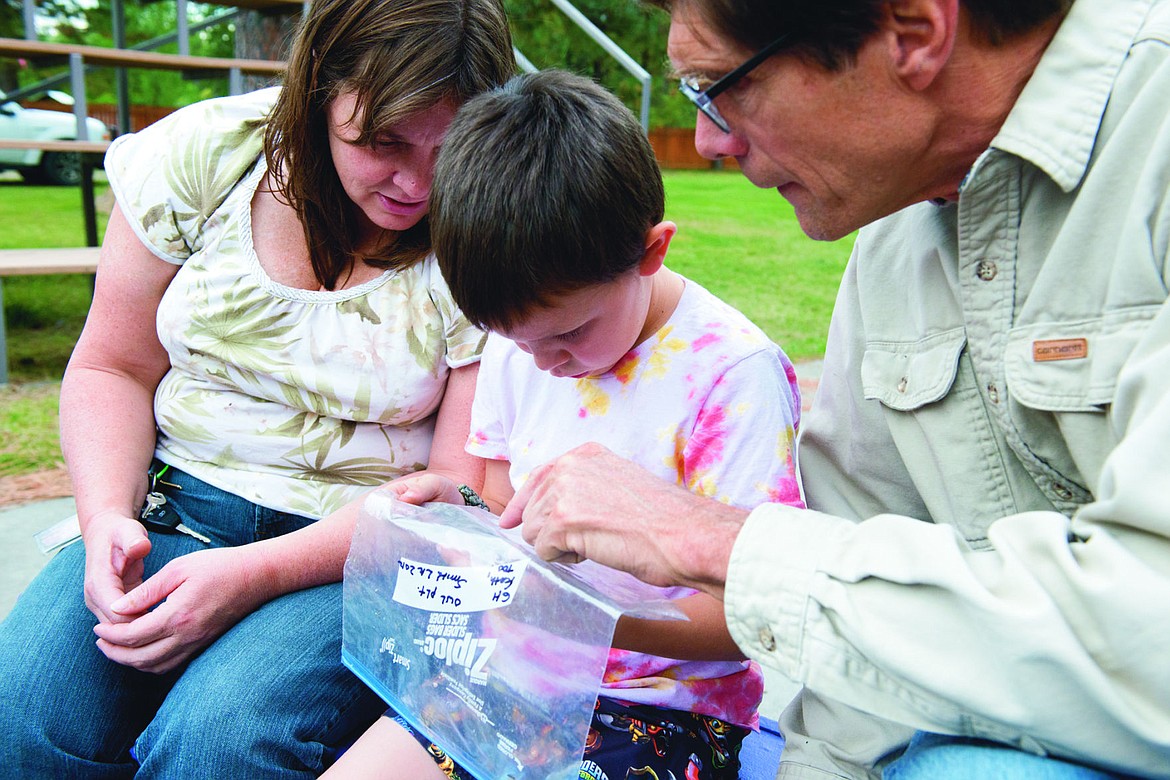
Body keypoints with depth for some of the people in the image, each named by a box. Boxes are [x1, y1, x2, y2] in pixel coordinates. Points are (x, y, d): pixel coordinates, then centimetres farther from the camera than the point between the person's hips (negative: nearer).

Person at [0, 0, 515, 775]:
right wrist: (108, 518, -13)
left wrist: (256, 574, -21)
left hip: (366, 550, -2)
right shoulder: (202, 154, -2)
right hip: (173, 510, 3)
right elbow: (112, 368, 6)